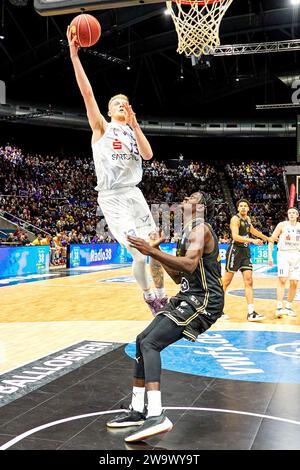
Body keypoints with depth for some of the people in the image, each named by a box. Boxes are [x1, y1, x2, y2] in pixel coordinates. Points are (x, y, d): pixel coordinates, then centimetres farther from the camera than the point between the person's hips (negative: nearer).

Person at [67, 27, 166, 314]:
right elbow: (87, 93, -7)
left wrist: (134, 125, -9)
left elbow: (148, 155, -2)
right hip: (112, 198, -5)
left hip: (134, 194, 5)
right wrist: (74, 55, -14)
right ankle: (148, 295, 12)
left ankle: (161, 295, 24)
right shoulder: (101, 127, 5)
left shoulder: (133, 131, 17)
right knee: (139, 254, -12)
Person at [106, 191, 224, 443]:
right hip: (190, 297, 10)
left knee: (150, 344, -21)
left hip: (204, 300, -10)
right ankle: (137, 411, 18)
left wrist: (151, 251, -27)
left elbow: (190, 264, -28)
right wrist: (156, 252, 14)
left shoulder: (200, 228, -10)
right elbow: (179, 276, 22)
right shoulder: (190, 232, 21)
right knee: (143, 340, 11)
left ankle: (156, 416, -28)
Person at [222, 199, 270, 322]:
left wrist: (267, 238, 44)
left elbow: (252, 230, 34)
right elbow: (235, 236, -25)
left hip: (245, 252, 7)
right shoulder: (235, 219, -11)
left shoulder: (247, 218, 14)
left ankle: (251, 313, -4)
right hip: (235, 251, -7)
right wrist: (253, 240, -32)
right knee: (226, 281, 0)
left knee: (249, 281, -1)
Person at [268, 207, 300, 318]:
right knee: (282, 280, -16)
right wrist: (270, 255, -8)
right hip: (283, 254, -4)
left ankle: (288, 307, 17)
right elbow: (271, 240, -1)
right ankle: (279, 307, -19)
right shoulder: (282, 225, -3)